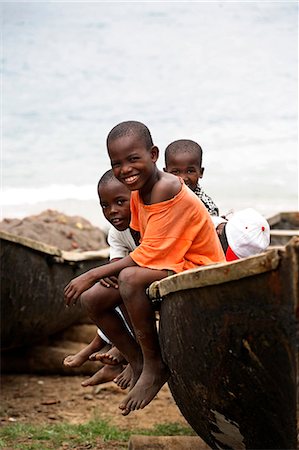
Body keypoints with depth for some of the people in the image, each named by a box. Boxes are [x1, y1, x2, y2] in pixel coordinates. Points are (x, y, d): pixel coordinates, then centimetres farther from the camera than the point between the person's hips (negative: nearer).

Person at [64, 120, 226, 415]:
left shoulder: (168, 189, -24)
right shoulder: (137, 195, 4)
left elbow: (148, 255, -26)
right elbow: (147, 251, 7)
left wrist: (93, 275, -22)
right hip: (164, 268, 9)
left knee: (131, 278, -34)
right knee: (91, 298, 0)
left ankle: (155, 366, -15)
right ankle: (136, 361, 18)